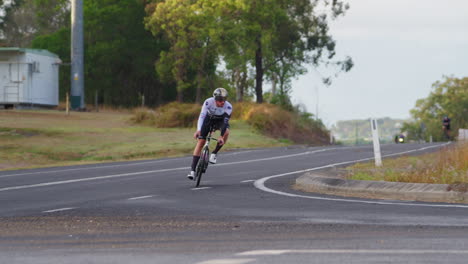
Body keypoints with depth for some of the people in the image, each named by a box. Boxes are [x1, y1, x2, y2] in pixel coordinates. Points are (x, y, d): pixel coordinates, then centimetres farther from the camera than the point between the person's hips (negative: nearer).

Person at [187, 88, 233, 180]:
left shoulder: (228, 107, -32)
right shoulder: (208, 102, -32)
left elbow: (225, 122, -37)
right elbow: (202, 116, -36)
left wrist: (221, 137, -48)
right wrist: (198, 130, -50)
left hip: (221, 120, 0)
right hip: (209, 119, 0)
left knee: (226, 132, -34)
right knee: (200, 142, -12)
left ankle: (214, 153, -13)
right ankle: (192, 171, -14)